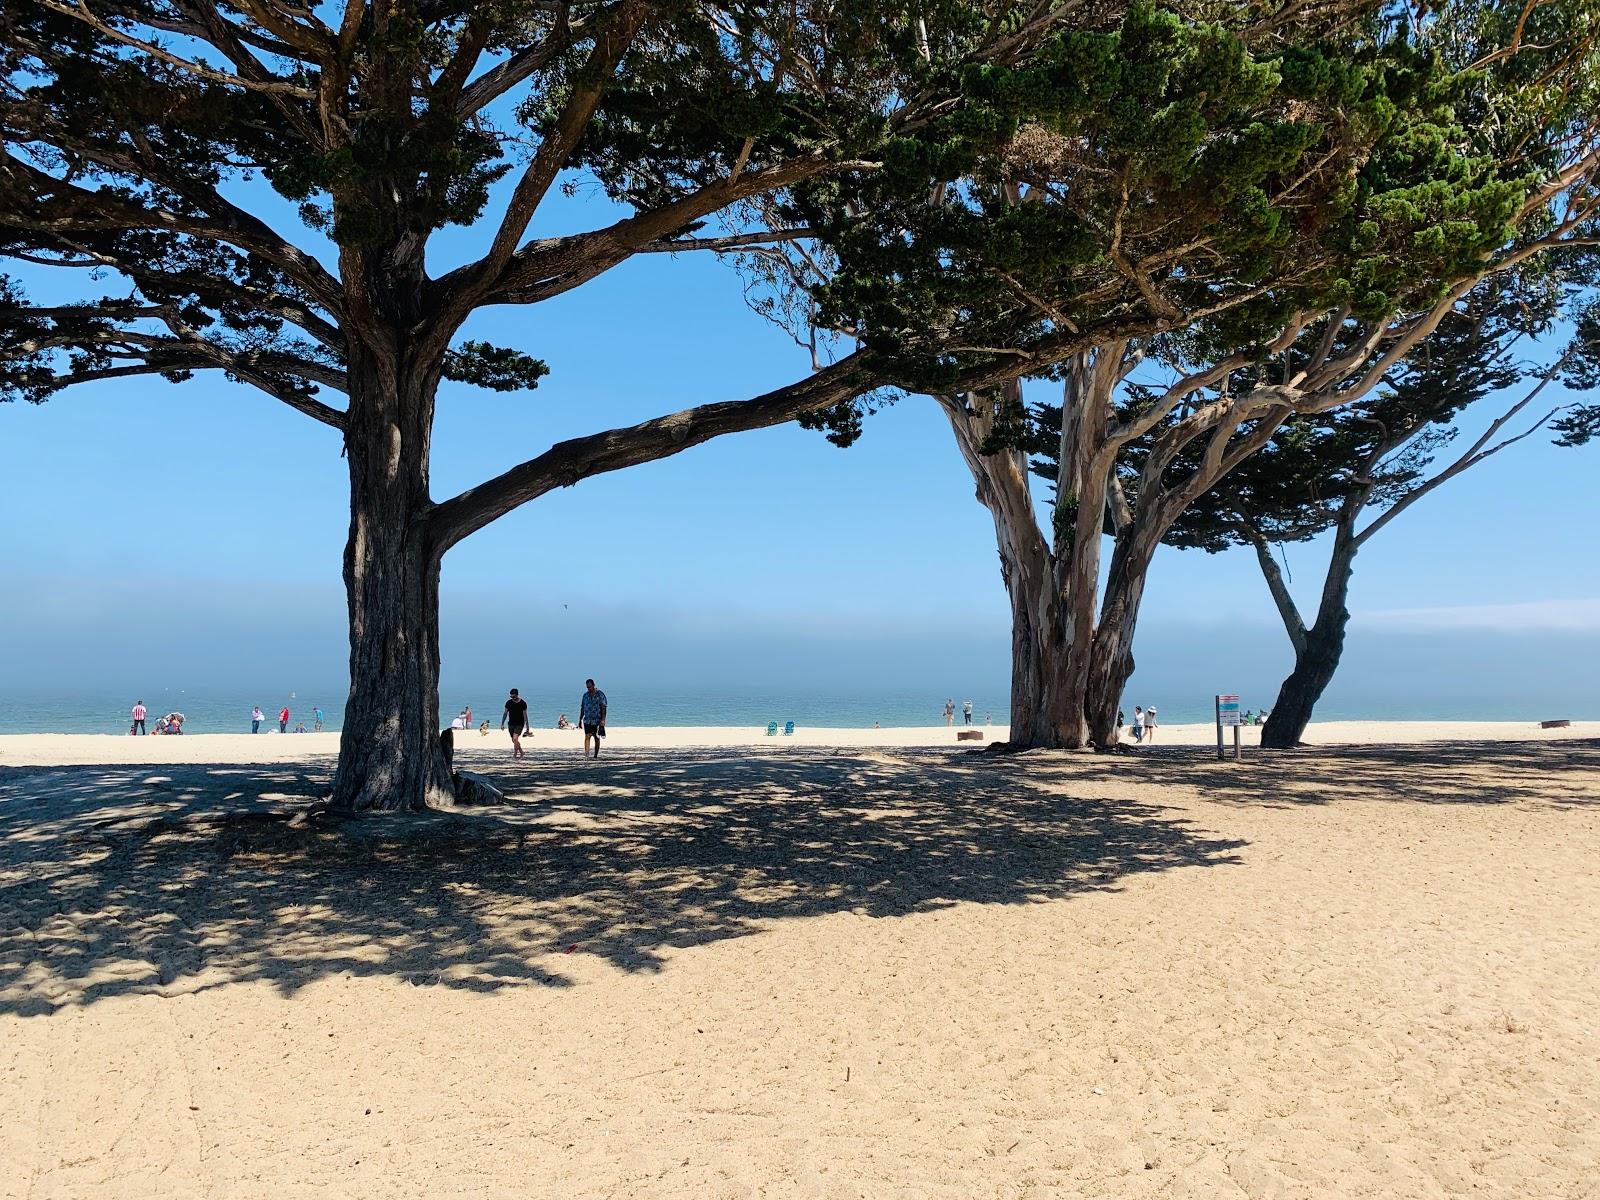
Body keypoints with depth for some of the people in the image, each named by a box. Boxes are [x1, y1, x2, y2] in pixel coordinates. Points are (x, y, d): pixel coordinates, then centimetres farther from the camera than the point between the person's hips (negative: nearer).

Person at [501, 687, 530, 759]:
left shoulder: (523, 703, -7)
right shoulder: (508, 702, 1)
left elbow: (525, 715, -2)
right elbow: (505, 713, 8)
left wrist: (527, 726, -1)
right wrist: (502, 723, 4)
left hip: (519, 724, -4)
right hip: (511, 724, 4)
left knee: (515, 738, -19)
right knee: (514, 740, 10)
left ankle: (515, 754, -13)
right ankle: (521, 752, 28)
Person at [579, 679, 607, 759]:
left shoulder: (600, 694, -4)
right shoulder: (585, 695, 10)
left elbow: (604, 708, -9)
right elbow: (582, 708, 16)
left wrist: (603, 720, -17)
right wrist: (580, 720, 15)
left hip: (597, 720, -3)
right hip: (587, 720, 3)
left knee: (597, 738, 5)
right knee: (587, 736, -13)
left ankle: (595, 755, 15)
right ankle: (586, 753, -23)